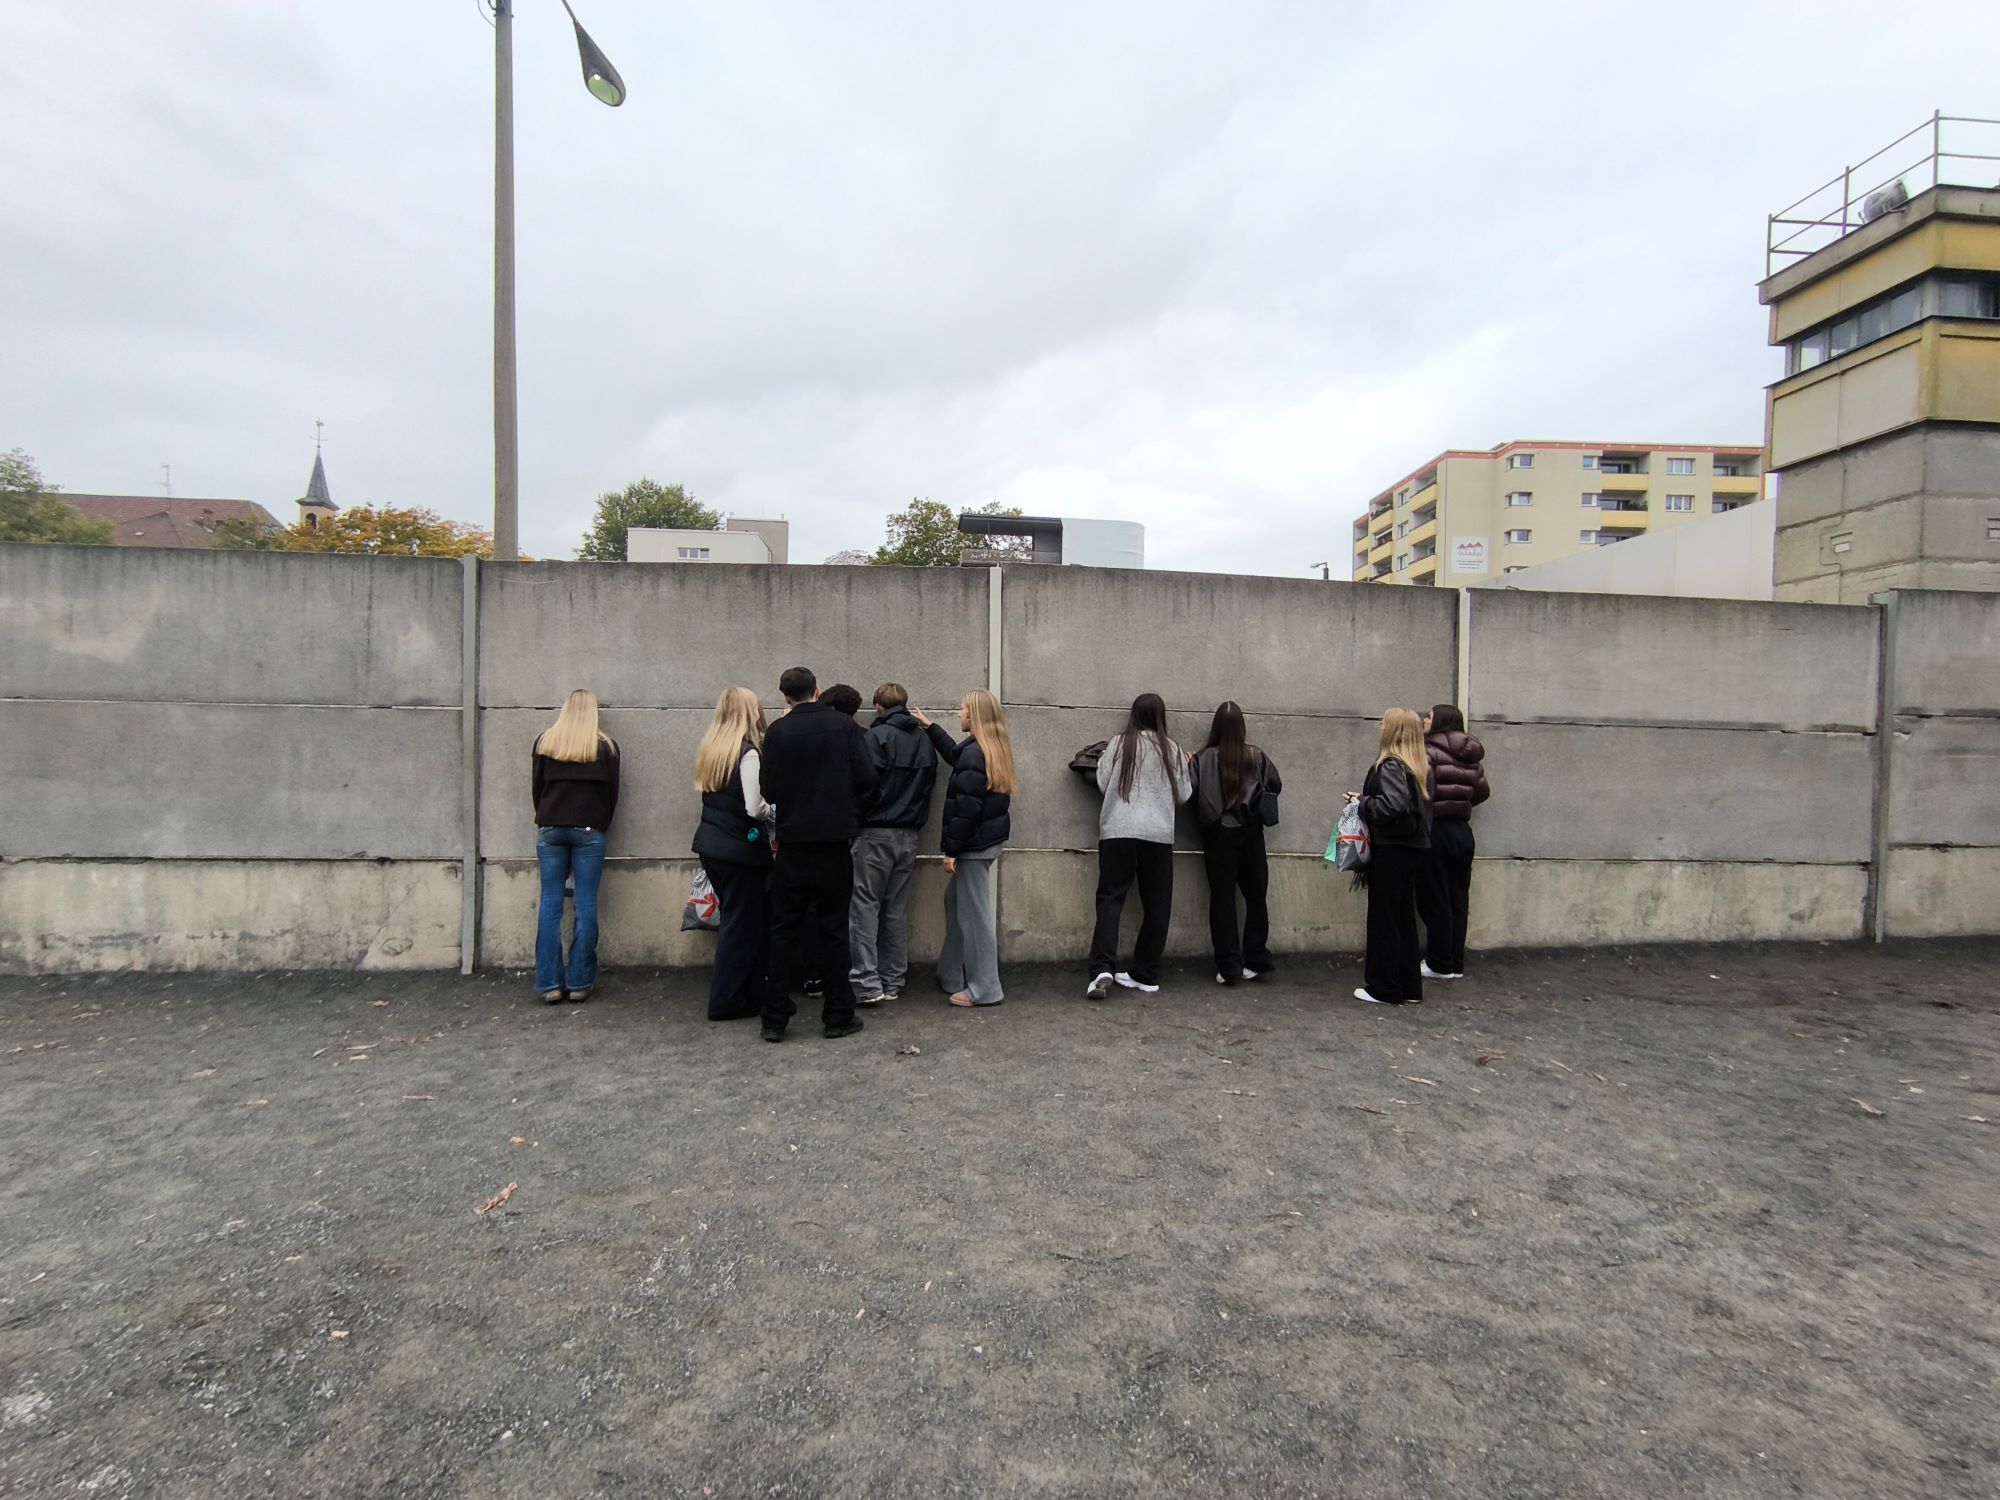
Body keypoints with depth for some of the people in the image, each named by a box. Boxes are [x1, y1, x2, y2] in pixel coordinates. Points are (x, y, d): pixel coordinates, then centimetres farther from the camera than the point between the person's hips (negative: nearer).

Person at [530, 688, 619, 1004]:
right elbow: (612, 793, 4)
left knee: (550, 904, 4)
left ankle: (550, 984, 4)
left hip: (550, 829, 2)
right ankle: (579, 983, 2)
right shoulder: (605, 746, 1)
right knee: (586, 905, 1)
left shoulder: (545, 741, 6)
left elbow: (536, 787, 10)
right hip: (589, 831, -2)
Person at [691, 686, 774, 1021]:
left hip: (712, 844, 8)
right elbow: (754, 808, -20)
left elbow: (721, 796, 12)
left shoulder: (710, 749, 9)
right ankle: (727, 1001, 11)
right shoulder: (748, 753, -16)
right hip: (740, 848, -8)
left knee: (733, 919, 19)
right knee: (744, 924, 4)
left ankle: (727, 993, 28)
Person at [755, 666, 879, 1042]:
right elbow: (866, 779, -7)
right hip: (835, 841, 0)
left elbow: (769, 790, -3)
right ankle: (838, 1016, 12)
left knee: (784, 930, 9)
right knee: (833, 929, 8)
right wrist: (849, 812, 9)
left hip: (792, 843, 0)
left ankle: (775, 1018, 12)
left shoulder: (777, 732, -3)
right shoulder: (845, 726, -3)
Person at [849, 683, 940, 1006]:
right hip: (910, 834, 6)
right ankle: (893, 983, 16)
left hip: (876, 832, -6)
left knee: (864, 906, -1)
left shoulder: (878, 736, -11)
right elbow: (930, 783, 12)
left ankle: (867, 984, -5)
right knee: (897, 908, 11)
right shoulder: (925, 739, 8)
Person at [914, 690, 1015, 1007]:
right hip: (989, 838, 10)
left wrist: (951, 849, -17)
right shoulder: (995, 748, 11)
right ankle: (951, 977, 28)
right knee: (955, 900, 20)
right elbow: (955, 755, 31)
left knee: (974, 912, -1)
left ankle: (984, 989, 8)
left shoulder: (975, 753, -18)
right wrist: (930, 727, 36)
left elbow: (966, 807, -22)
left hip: (975, 842, -10)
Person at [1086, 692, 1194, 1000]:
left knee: (1110, 899, 1)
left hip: (1117, 831, 0)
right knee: (1156, 905, 11)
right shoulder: (1172, 751, 4)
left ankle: (1103, 969, -15)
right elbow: (1183, 795, 9)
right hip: (1158, 834, 1)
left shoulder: (1119, 743, 2)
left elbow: (1102, 784, 5)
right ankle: (1146, 975, 15)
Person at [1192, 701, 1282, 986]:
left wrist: (1207, 817, 5)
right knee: (1255, 896, 14)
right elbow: (1276, 785, 7)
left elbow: (1191, 792, -12)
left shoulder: (1203, 757, -9)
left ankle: (1228, 967, 3)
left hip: (1218, 834, -2)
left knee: (1222, 898, 4)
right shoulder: (1256, 756, -2)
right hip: (1250, 833, 2)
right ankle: (1255, 960, 19)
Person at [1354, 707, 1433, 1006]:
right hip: (1416, 847, 8)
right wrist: (1368, 802, 10)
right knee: (1405, 918, 15)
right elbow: (1419, 804, 13)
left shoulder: (1390, 765, -15)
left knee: (1383, 919, 2)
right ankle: (1409, 987, 22)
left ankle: (1384, 989, 9)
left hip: (1392, 850, -8)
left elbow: (1393, 805, -28)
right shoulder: (1421, 766, 10)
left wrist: (1363, 803, -11)